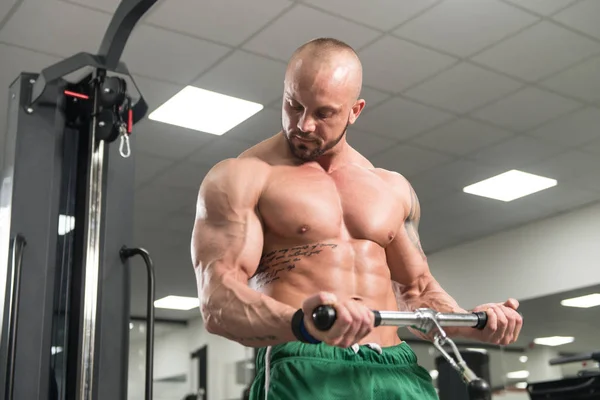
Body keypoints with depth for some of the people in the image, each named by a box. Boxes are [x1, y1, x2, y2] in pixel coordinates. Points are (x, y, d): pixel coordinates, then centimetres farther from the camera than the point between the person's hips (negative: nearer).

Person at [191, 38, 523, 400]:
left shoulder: (393, 189, 16)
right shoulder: (240, 178, 0)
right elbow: (218, 302, -12)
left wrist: (472, 322, 4)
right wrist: (300, 323, -30)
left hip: (398, 369, 5)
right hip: (303, 369, -4)